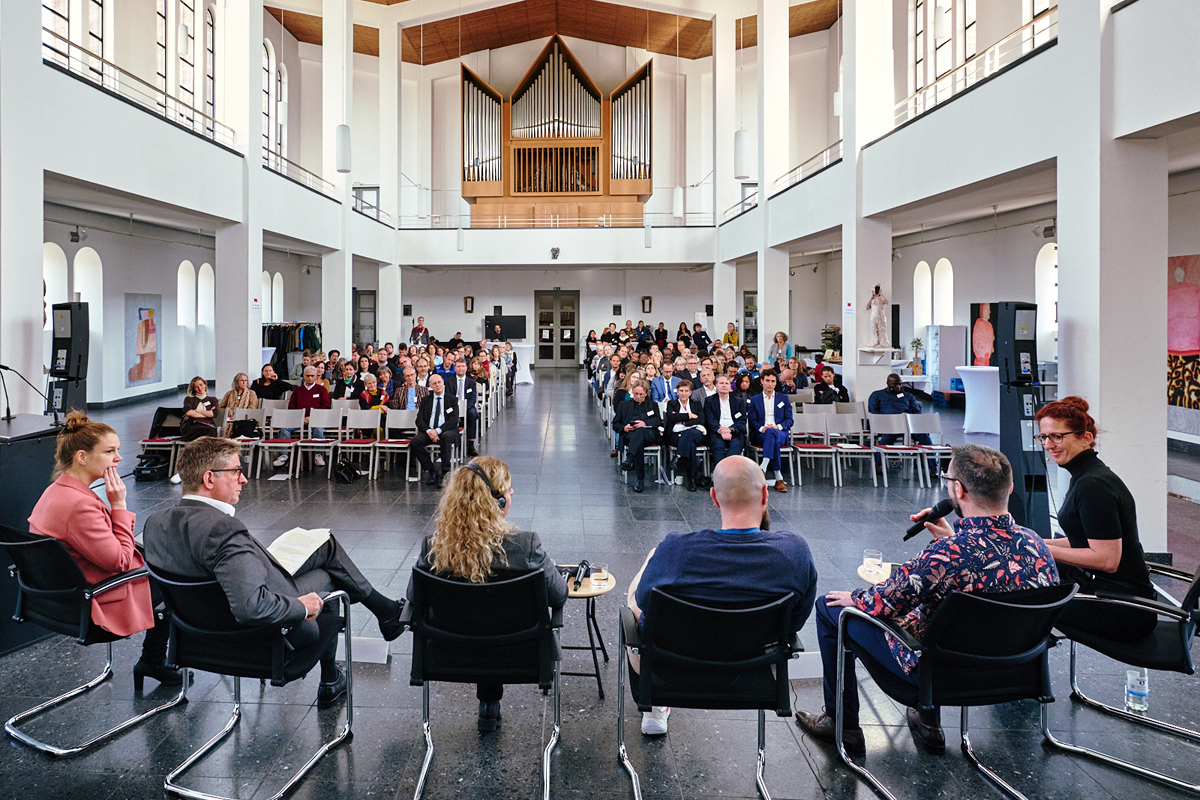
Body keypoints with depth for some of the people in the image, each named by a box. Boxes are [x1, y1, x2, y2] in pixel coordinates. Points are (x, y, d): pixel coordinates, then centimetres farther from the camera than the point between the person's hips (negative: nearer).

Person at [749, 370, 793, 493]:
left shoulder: (784, 398, 20)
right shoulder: (754, 400, 19)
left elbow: (789, 420, 10)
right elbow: (752, 421, 8)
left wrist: (778, 427, -11)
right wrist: (762, 428, -14)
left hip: (781, 433, 0)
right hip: (760, 435, 0)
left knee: (772, 433, -40)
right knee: (773, 438, -39)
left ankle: (763, 468, -53)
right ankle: (778, 478, -47)